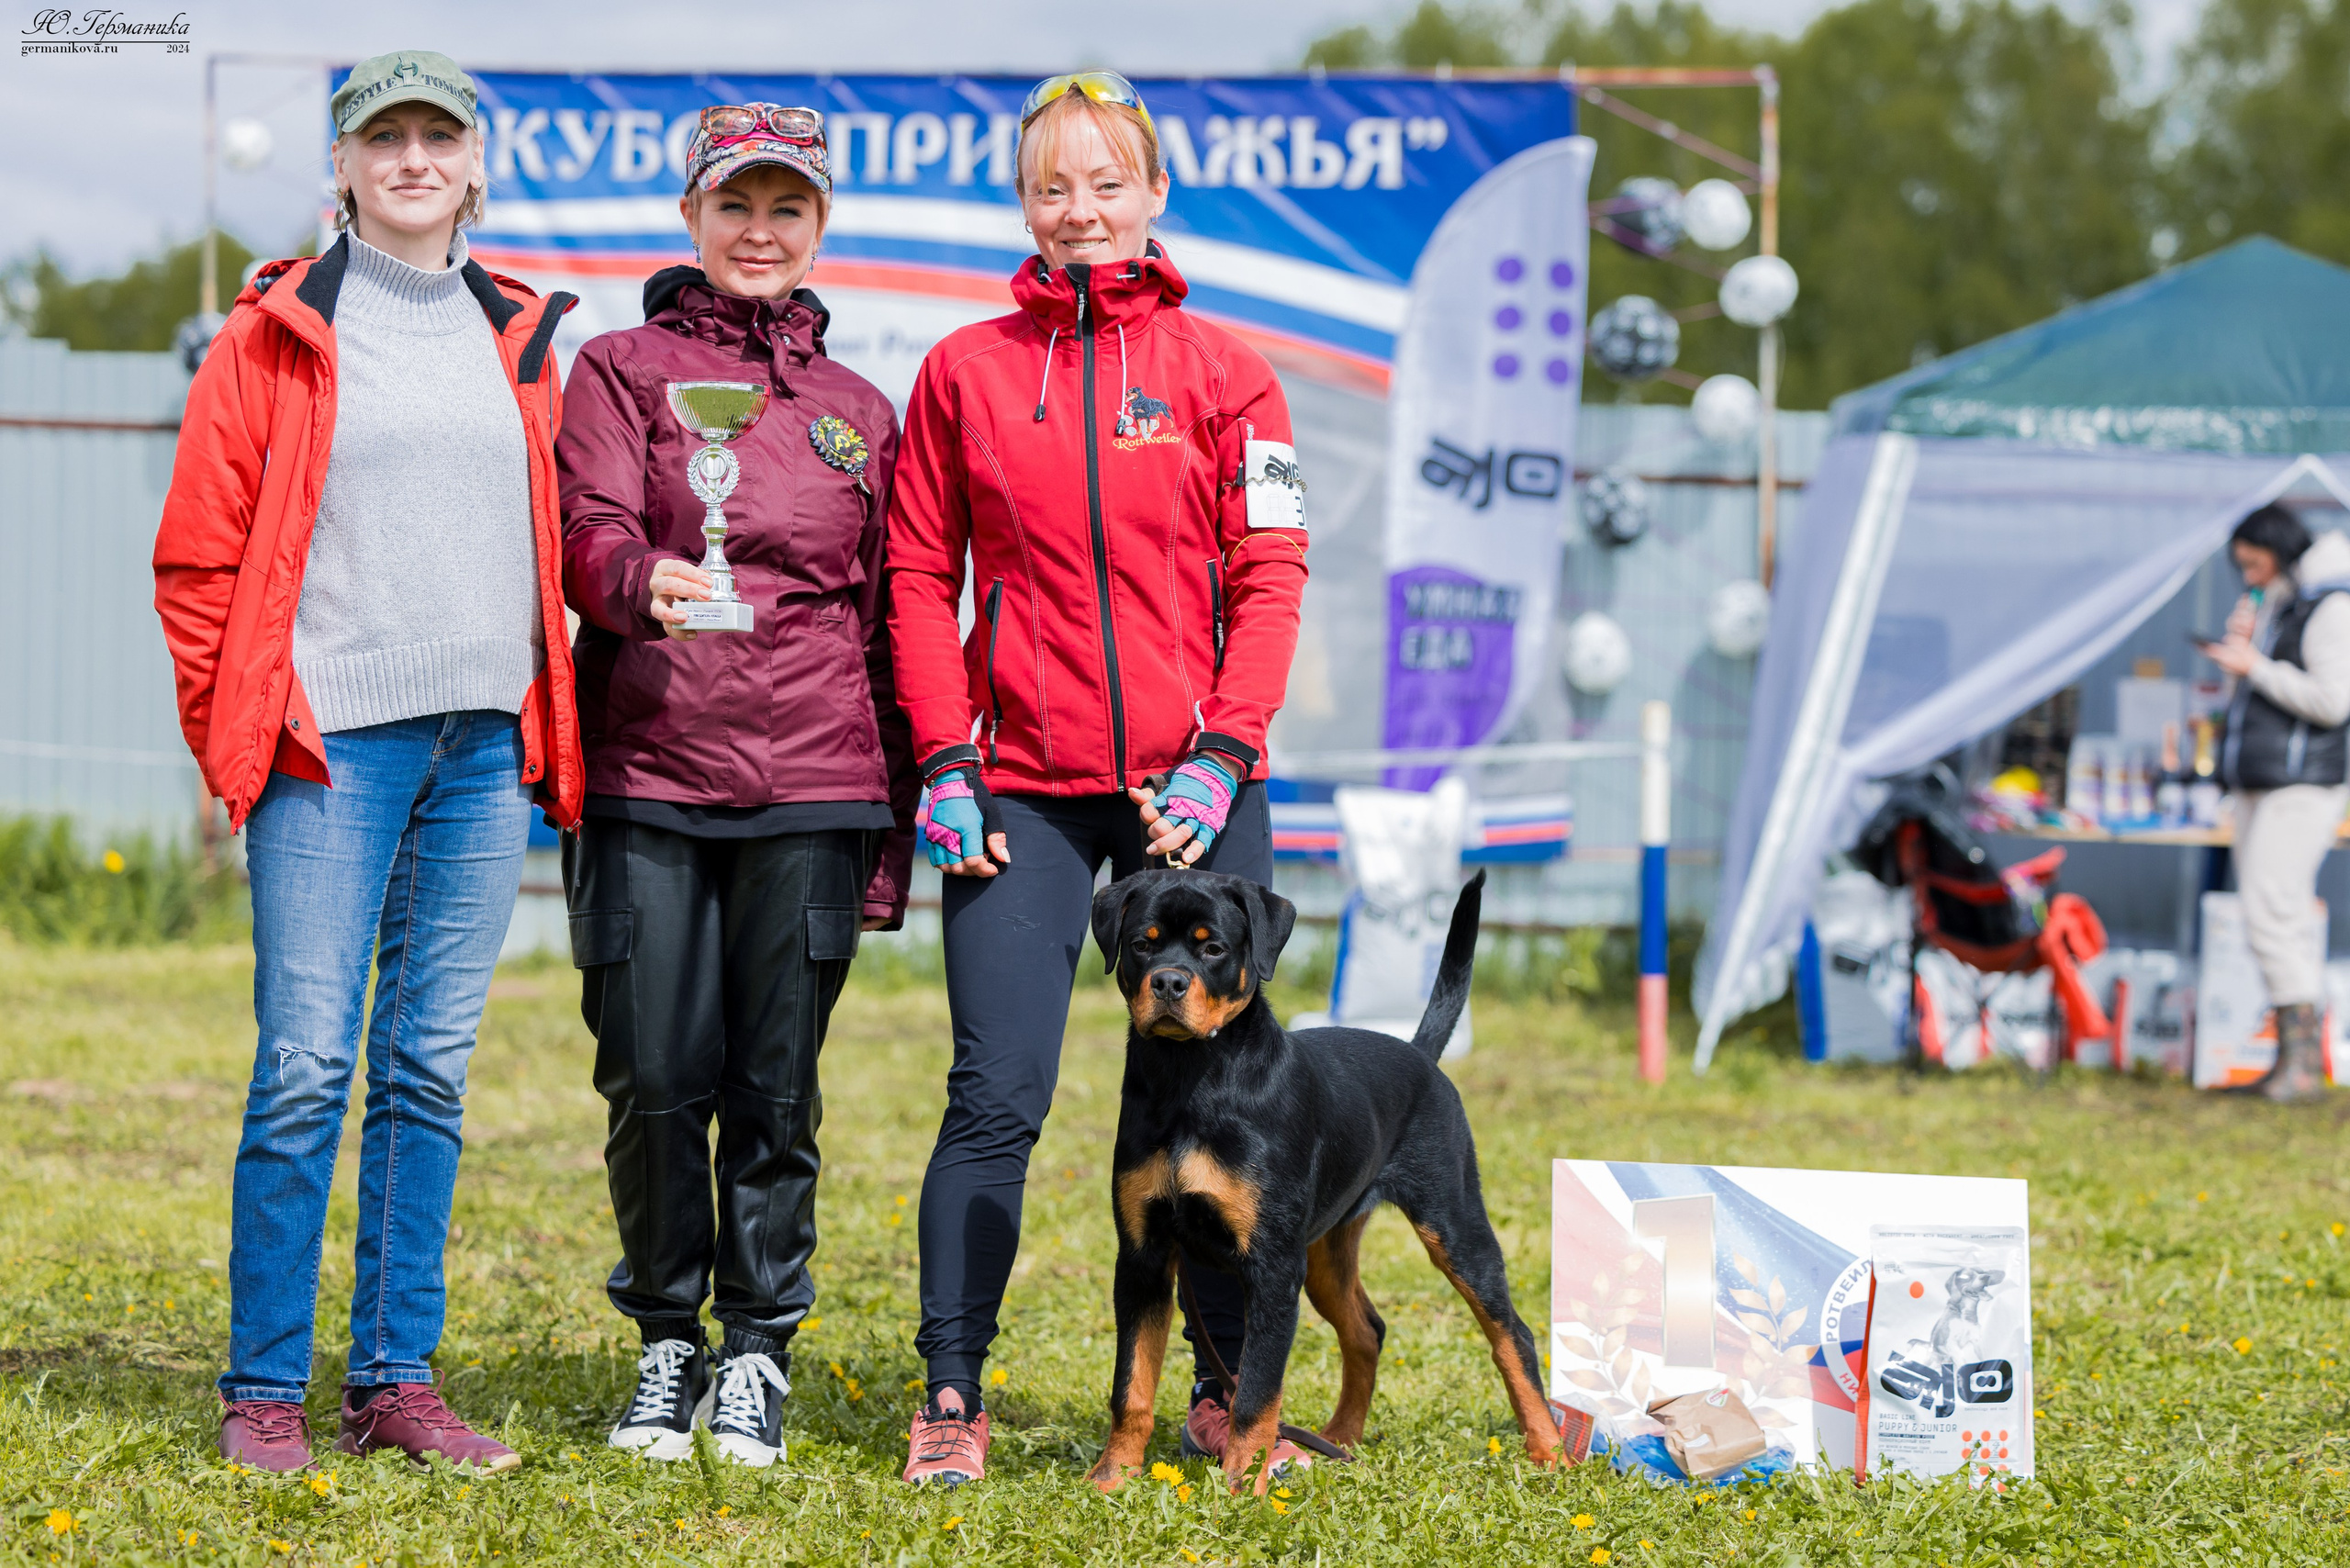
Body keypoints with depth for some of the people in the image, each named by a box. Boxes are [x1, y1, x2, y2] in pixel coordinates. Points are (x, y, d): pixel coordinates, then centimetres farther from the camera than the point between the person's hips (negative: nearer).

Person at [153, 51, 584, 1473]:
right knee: (306, 1065, -6)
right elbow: (200, 552, 3)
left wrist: (553, 718, 12)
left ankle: (396, 1381, 12)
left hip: (484, 743, 4)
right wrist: (234, 735, -1)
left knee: (431, 1069, 6)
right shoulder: (280, 335, 3)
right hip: (334, 741, -4)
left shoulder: (522, 340, 14)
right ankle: (264, 1391, 0)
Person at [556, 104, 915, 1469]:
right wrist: (644, 584, -33)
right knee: (655, 1080, -1)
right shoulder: (623, 369, 8)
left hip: (810, 790, 1)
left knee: (777, 1086, 1)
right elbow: (589, 531, -8)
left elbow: (891, 624, 16)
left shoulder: (859, 411, 16)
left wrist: (890, 839, 10)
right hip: (648, 780, -1)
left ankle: (760, 1355, 14)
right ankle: (669, 1343, 17)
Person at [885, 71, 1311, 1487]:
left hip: (1195, 788, 0)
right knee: (997, 1095, -6)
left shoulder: (1222, 371, 6)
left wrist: (1221, 754, -8)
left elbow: (1270, 577, 3)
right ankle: (952, 1398, -1)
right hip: (1022, 789, 0)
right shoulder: (966, 371, 7)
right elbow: (920, 576, 7)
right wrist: (944, 761, -2)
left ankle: (1229, 1393, 14)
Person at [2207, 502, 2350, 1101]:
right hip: (2257, 783, 10)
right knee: (2280, 923, 7)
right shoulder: (2274, 604, 16)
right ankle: (2299, 1061, 9)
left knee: (2272, 917, -16)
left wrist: (2254, 667, -15)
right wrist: (2241, 644, 4)